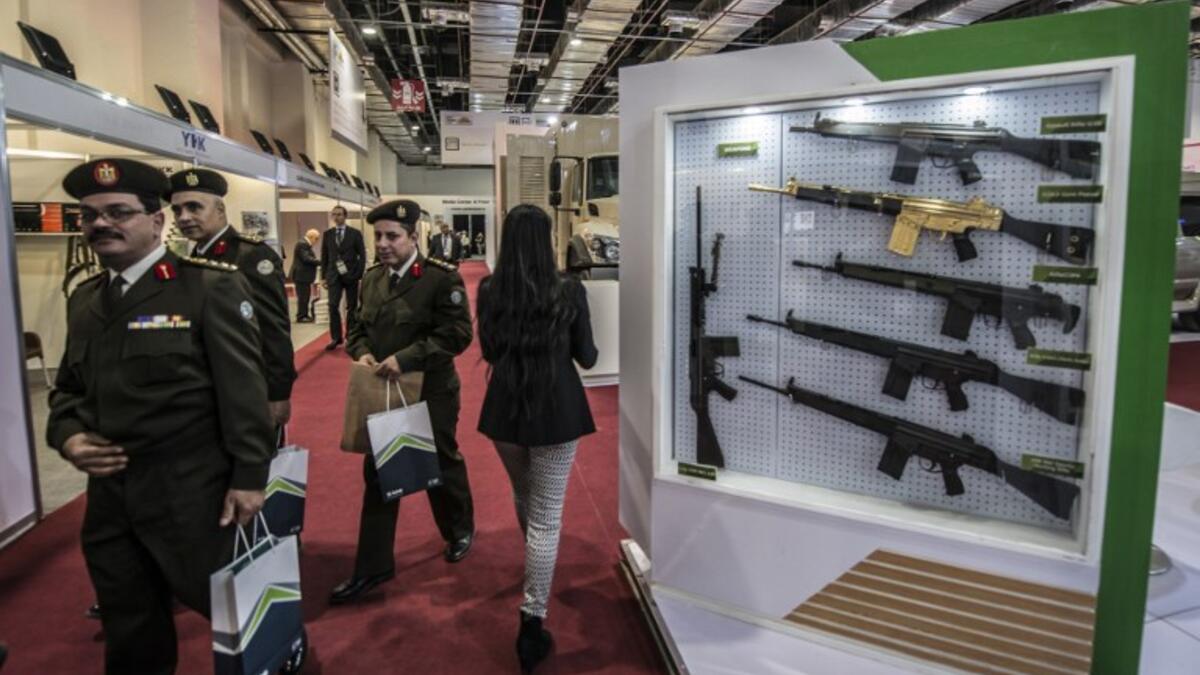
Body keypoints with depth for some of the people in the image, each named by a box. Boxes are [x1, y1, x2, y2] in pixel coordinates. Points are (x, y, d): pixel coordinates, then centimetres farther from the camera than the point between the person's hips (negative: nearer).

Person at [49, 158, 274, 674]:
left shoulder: (211, 286, -10)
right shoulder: (84, 298, 11)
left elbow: (243, 390, -13)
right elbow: (69, 386, 19)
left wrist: (249, 477, -15)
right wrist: (67, 436, -1)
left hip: (193, 493, -6)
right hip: (108, 496, 6)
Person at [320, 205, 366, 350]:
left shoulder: (355, 233, 0)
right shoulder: (327, 234, 8)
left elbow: (362, 255, -1)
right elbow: (324, 256, 10)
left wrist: (359, 274, -9)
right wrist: (324, 276, 5)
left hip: (351, 275, -2)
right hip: (334, 275, 2)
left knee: (352, 307, 4)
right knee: (333, 306, -7)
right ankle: (336, 337, -1)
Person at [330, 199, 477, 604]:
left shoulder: (442, 278, -15)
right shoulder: (371, 278, 5)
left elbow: (457, 334, -21)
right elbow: (359, 326, 14)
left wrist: (405, 358, -26)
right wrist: (362, 352, -8)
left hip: (431, 392, -5)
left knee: (441, 466, 15)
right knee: (377, 476, 8)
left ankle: (460, 529, 43)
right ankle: (372, 567, 20)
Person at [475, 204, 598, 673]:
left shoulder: (488, 290, -3)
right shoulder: (569, 291, -11)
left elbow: (489, 351, 10)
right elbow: (587, 358, 0)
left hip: (505, 406, 4)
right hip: (556, 409, -4)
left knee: (523, 497, 27)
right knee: (546, 515, 3)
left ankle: (535, 567, 54)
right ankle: (532, 622, 6)